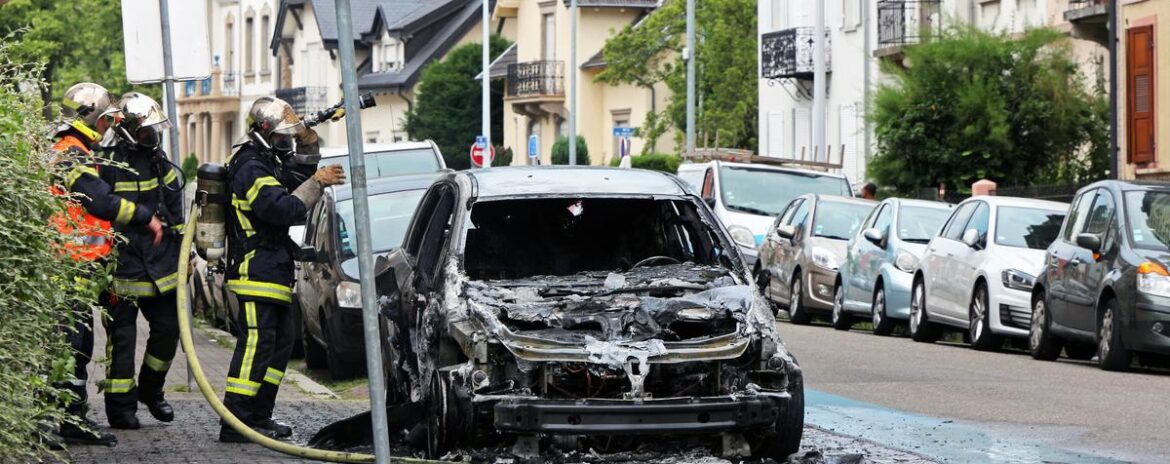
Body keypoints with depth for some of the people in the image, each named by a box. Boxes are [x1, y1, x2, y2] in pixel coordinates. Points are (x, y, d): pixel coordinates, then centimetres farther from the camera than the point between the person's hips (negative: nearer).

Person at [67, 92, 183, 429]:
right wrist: (146, 217, -21)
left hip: (161, 264, 7)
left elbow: (174, 202, 24)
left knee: (168, 328, 8)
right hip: (122, 267, -7)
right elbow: (100, 201, -29)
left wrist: (181, 248, 22)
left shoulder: (155, 159, 13)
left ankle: (151, 389, 29)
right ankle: (121, 408, 6)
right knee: (122, 337, -2)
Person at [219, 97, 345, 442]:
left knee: (280, 343, 14)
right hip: (256, 270, -11)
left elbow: (303, 168, 27)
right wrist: (317, 183, -22)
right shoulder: (250, 168, -16)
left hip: (274, 272, 11)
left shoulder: (268, 162, 16)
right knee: (256, 344, -13)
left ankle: (258, 417, 19)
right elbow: (283, 210, -26)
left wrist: (306, 138, 9)